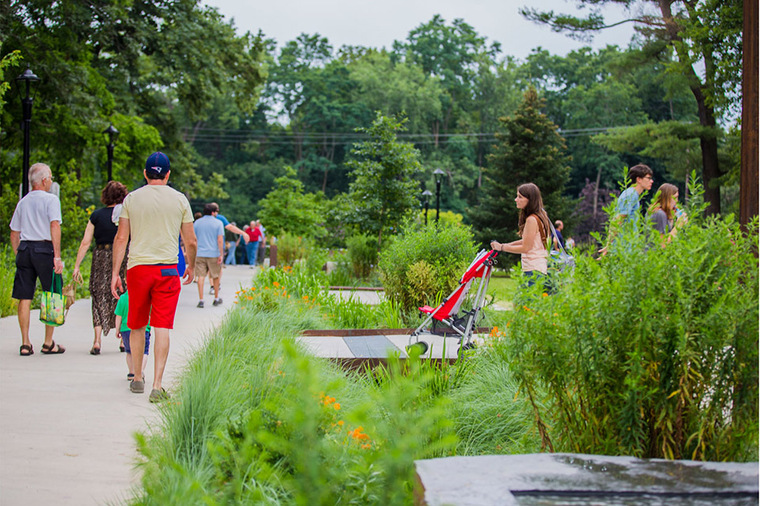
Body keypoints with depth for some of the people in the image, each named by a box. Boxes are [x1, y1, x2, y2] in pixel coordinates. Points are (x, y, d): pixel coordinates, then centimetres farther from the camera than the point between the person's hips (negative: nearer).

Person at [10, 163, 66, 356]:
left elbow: (14, 233, 14)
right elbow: (55, 226, -14)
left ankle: (25, 343, 6)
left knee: (24, 298, 5)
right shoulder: (50, 199, -3)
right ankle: (48, 343, 6)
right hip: (44, 249, -5)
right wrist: (57, 256, -16)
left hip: (24, 249, 5)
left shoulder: (22, 202, 14)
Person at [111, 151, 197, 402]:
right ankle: (157, 386, -8)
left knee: (137, 326, 16)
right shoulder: (179, 199, 3)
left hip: (137, 268, 1)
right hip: (167, 269, -1)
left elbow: (121, 238, 2)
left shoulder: (132, 198, 4)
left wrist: (115, 273, 5)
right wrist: (191, 267, 22)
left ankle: (137, 379, 26)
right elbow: (191, 242, 6)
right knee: (162, 328, -3)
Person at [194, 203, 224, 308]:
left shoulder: (197, 223, 6)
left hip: (200, 253, 1)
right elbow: (220, 240, -9)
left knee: (201, 276, 0)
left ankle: (201, 300, -6)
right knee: (215, 276, 12)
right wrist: (221, 255, -8)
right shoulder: (218, 223, -2)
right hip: (214, 254, -1)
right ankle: (216, 298, 22)